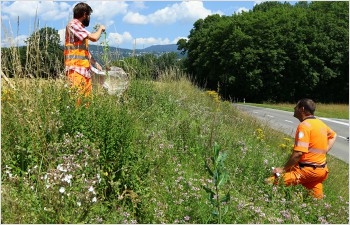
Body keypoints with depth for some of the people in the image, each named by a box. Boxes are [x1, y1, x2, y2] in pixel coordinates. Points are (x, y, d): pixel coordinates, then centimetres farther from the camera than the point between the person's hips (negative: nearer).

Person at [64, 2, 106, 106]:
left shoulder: (80, 28, 23)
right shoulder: (73, 24, -6)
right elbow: (94, 37, -15)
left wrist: (95, 63, 27)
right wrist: (101, 28, 4)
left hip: (85, 70, 9)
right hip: (76, 70, -9)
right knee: (76, 99, -15)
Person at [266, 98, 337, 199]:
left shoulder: (304, 125, -16)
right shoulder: (320, 123, 11)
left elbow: (298, 153, -24)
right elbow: (333, 135, 32)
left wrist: (283, 169, -16)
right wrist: (324, 151, 20)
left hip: (308, 170, -9)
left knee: (269, 182, -19)